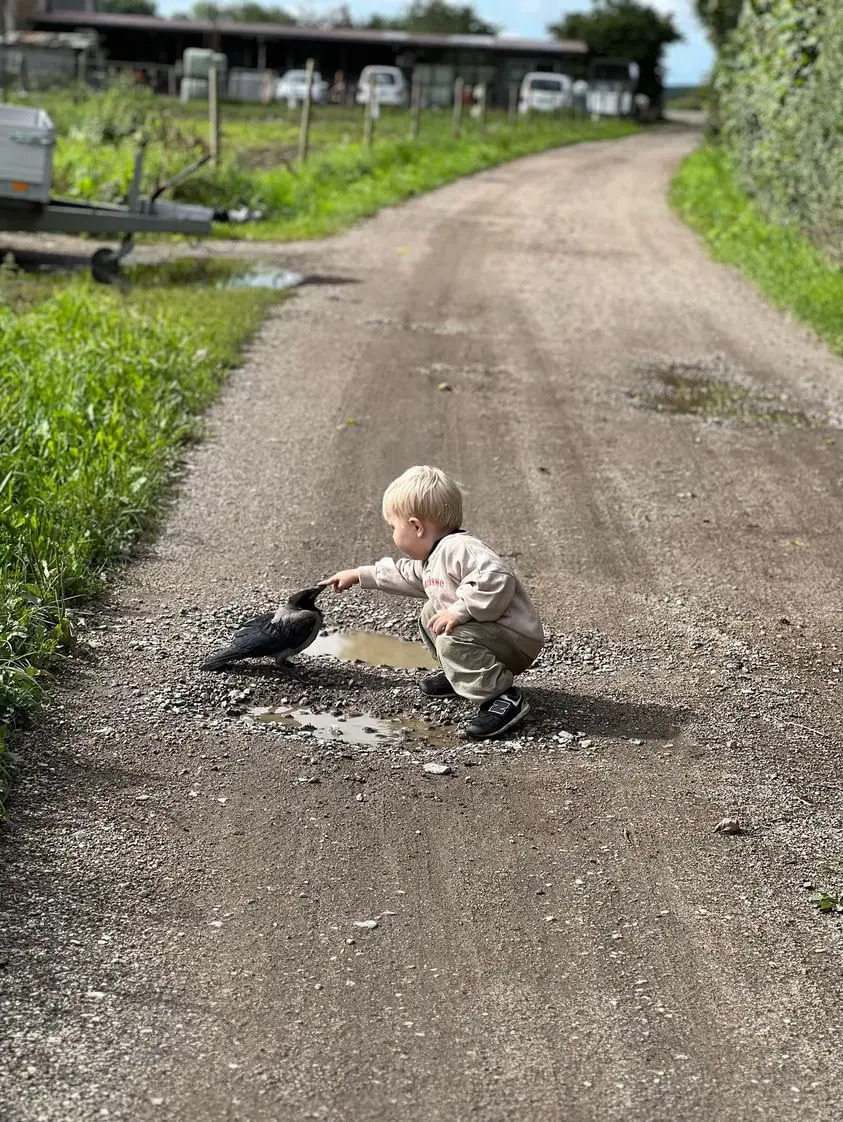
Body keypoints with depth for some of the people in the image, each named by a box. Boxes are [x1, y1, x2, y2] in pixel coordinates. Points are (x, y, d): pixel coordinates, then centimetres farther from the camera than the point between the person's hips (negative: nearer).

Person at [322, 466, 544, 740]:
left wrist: (459, 611, -35)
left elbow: (496, 579, -40)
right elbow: (404, 575, 31)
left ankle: (504, 698, -25)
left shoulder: (459, 548, -25)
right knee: (432, 615, 23)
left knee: (452, 641, -32)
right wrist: (360, 575, 37)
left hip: (517, 641, -11)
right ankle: (461, 673, 27)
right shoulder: (433, 557, 10)